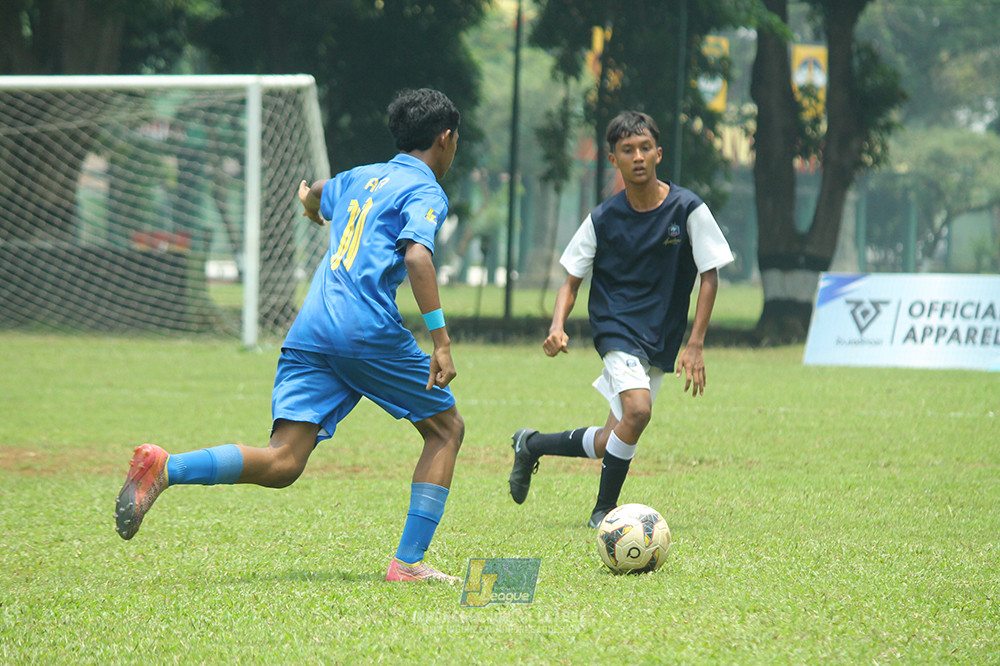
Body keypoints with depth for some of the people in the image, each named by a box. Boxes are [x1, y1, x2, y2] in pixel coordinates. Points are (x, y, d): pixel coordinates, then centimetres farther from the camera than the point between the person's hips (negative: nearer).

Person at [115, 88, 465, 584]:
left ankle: (165, 469, -26)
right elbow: (417, 256, -16)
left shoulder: (359, 179, 26)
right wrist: (441, 341, -19)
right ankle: (408, 562, 4)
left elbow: (314, 194, 49)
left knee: (282, 463, -4)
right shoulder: (425, 192, 3)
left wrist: (311, 204, 75)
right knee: (446, 428, 13)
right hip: (368, 329, -6)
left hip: (308, 332, 6)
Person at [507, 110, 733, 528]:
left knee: (611, 444, 6)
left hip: (661, 342, 2)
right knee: (637, 410, -28)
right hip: (617, 330, -2)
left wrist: (695, 345, -8)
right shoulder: (603, 219, -4)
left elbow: (709, 276, -1)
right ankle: (604, 510, -9)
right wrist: (557, 326, -15)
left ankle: (531, 446, 32)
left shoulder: (688, 210, -6)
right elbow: (572, 281, 4)